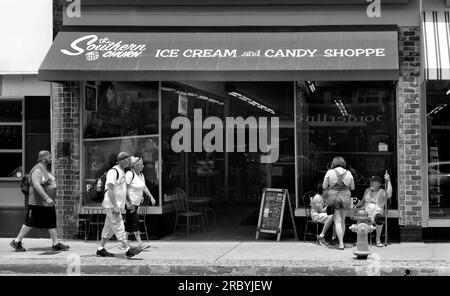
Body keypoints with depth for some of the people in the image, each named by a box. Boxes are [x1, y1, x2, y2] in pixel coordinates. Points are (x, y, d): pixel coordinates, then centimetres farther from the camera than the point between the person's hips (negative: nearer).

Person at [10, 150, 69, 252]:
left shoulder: (46, 170, 16)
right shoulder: (37, 170, -15)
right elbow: (37, 185, -26)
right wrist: (47, 198, -30)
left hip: (48, 203, 9)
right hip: (37, 203, -9)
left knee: (52, 223, 5)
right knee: (30, 223, -1)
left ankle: (56, 244, 7)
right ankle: (17, 242, 10)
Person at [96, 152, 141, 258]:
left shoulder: (122, 172, 15)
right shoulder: (113, 172, -16)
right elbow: (110, 190, -21)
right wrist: (115, 207, -25)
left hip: (117, 205, 10)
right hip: (112, 205, -10)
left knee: (109, 228, 13)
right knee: (119, 227, -9)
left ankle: (100, 249, 20)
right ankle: (128, 250, -11)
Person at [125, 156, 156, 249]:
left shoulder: (141, 175, 12)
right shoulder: (130, 174, -16)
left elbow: (144, 187, 22)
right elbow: (125, 188, -20)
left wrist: (151, 197, 14)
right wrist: (128, 202, -24)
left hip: (136, 203, 9)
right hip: (129, 203, -9)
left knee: (129, 223, 11)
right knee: (135, 221, -9)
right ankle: (139, 243, -8)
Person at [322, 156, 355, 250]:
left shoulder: (330, 172, -5)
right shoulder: (348, 173, 3)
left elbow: (324, 187, 0)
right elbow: (352, 188, 11)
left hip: (333, 197, -3)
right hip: (345, 197, 3)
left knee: (337, 221, -3)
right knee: (342, 221, 16)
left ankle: (341, 243, -11)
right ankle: (341, 241, 23)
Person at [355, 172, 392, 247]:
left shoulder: (382, 192, 5)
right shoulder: (367, 190, 22)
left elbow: (389, 195, -19)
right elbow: (362, 201, 28)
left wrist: (388, 181, -20)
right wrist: (356, 206, 7)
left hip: (376, 212, -4)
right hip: (366, 212, 4)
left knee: (379, 218, -39)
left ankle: (378, 239, -23)